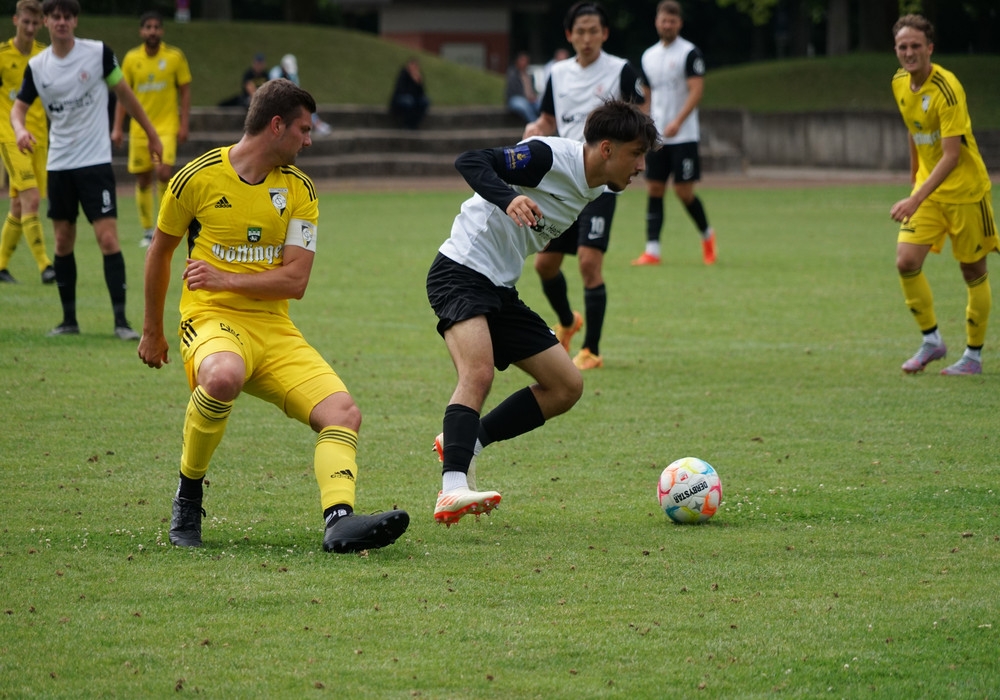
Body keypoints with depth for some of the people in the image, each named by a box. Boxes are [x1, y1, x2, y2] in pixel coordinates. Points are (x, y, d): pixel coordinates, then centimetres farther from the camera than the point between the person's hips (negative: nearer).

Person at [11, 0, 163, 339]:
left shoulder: (98, 53, -6)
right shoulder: (37, 66, 2)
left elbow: (124, 94, 4)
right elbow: (18, 107, 7)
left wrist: (152, 134, 7)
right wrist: (20, 129, -16)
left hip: (95, 161, -4)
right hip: (59, 164, 4)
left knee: (108, 238, -12)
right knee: (63, 242, 8)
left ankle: (121, 321, -10)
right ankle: (69, 320, 18)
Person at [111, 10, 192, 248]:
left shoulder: (175, 57, -2)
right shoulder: (132, 58, 3)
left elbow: (185, 92, 3)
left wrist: (184, 125, -4)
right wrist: (117, 128, 4)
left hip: (167, 126, -2)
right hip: (139, 128, 2)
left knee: (164, 173, -19)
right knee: (143, 180, 4)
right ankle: (147, 231, 16)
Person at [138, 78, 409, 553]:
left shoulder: (299, 190, 6)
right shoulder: (198, 178, -2)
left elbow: (295, 281, -1)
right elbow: (159, 251, 13)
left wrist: (226, 279, -16)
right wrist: (152, 331, 21)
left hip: (275, 330, 4)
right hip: (212, 319, -4)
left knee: (343, 412, -18)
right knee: (223, 377, -39)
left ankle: (339, 519, -35)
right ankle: (187, 495, -17)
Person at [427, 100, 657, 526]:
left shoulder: (596, 189, 11)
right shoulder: (550, 157, -16)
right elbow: (470, 162, -26)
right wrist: (508, 199, -41)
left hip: (501, 289, 10)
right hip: (461, 272, -10)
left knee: (567, 387, 7)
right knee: (479, 372, -31)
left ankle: (460, 445, 11)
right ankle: (452, 490, -41)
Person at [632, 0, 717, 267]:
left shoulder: (689, 53, -6)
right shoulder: (649, 56, 13)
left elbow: (696, 90, -15)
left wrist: (678, 122, -26)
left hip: (683, 135, -6)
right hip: (656, 136, 6)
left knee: (684, 191, -6)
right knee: (654, 189, 0)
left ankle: (707, 234, 18)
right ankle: (652, 250, -1)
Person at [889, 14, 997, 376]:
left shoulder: (947, 88, -23)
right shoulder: (900, 83, 0)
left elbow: (952, 155, -27)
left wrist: (916, 199, -33)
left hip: (965, 190, -6)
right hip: (927, 187, 6)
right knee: (906, 262, -9)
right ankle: (931, 340, 7)